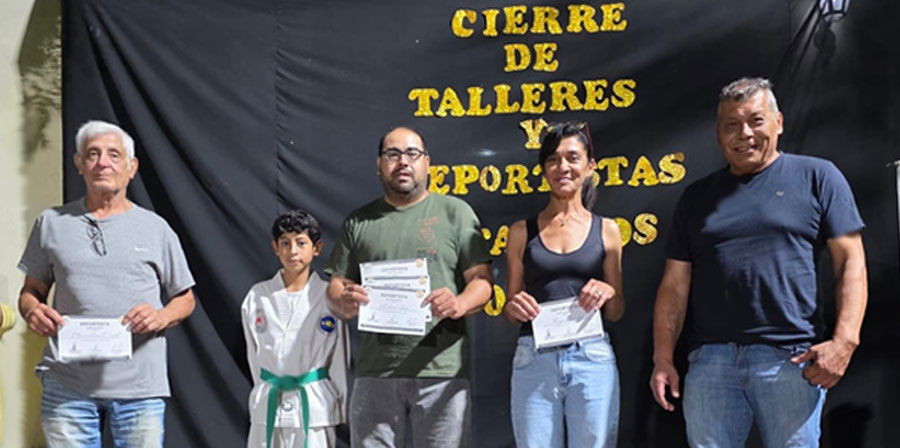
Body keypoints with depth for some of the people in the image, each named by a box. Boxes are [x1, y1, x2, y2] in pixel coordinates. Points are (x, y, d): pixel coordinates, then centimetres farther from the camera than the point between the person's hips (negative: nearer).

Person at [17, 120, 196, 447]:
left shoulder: (154, 228, 9)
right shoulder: (52, 223, 12)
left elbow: (185, 299, 14)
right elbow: (31, 291, 16)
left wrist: (162, 316, -9)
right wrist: (32, 311, -8)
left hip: (139, 386, 0)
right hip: (67, 385, 1)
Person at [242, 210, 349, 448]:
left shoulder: (329, 297, -3)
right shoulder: (257, 296, 3)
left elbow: (339, 360, 1)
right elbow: (254, 356, 9)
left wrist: (335, 412, 1)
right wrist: (266, 393, 7)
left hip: (313, 405, -2)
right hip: (268, 404, 2)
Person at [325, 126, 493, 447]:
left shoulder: (455, 212, 6)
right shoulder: (359, 222, 14)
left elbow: (482, 280, 1)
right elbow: (336, 287, 13)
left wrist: (460, 303, -21)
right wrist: (344, 302, -11)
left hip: (443, 372, -2)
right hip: (375, 372, 2)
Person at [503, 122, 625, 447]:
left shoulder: (606, 230, 8)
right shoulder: (522, 231, 8)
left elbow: (617, 313, 12)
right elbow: (510, 308, 12)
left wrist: (609, 294, -9)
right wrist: (514, 308, -10)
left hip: (592, 359, 0)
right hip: (534, 360, 0)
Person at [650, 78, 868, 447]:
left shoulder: (816, 177, 6)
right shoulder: (698, 196, 15)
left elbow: (851, 261, 0)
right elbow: (675, 283, 13)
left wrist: (844, 339, -12)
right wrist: (662, 358, 4)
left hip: (791, 360, -3)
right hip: (710, 360, 3)